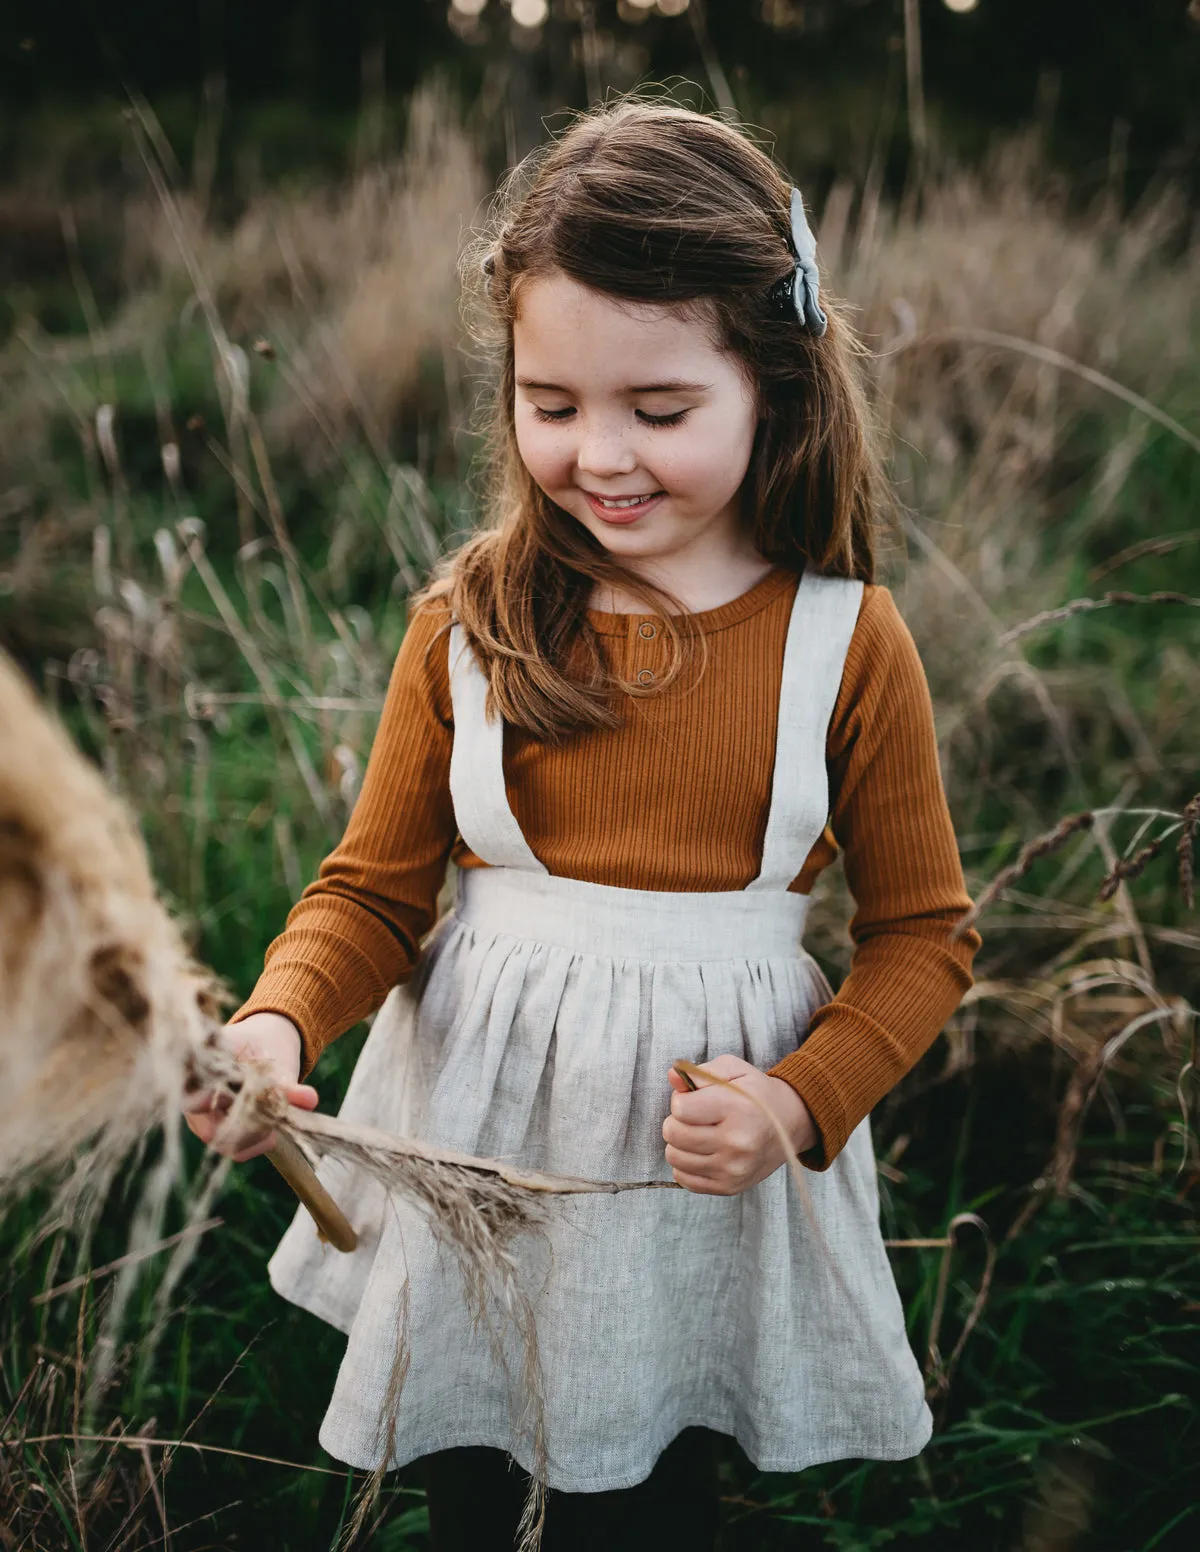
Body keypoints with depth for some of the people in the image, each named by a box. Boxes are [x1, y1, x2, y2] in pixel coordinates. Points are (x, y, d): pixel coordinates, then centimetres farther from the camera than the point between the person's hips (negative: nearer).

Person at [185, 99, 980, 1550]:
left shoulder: (846, 641, -10)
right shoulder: (470, 619, -7)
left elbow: (921, 928, -2)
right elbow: (375, 884, -1)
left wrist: (800, 1103, -16)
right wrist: (279, 1020, -20)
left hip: (704, 1147, -1)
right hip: (477, 1131, 2)